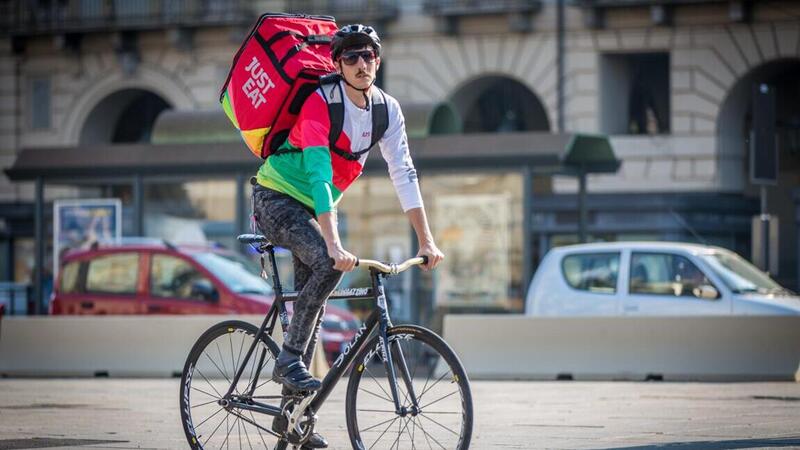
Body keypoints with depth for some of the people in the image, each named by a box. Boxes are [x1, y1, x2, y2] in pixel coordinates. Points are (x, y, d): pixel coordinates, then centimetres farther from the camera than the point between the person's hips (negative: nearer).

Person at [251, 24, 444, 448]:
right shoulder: (321, 104, -27)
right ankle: (288, 360, -21)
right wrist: (334, 244, -43)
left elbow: (403, 174, -6)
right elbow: (319, 175, -35)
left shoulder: (387, 110, -7)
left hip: (313, 207, 7)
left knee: (313, 307, 5)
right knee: (329, 264, -31)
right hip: (277, 199, -7)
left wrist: (426, 241, -13)